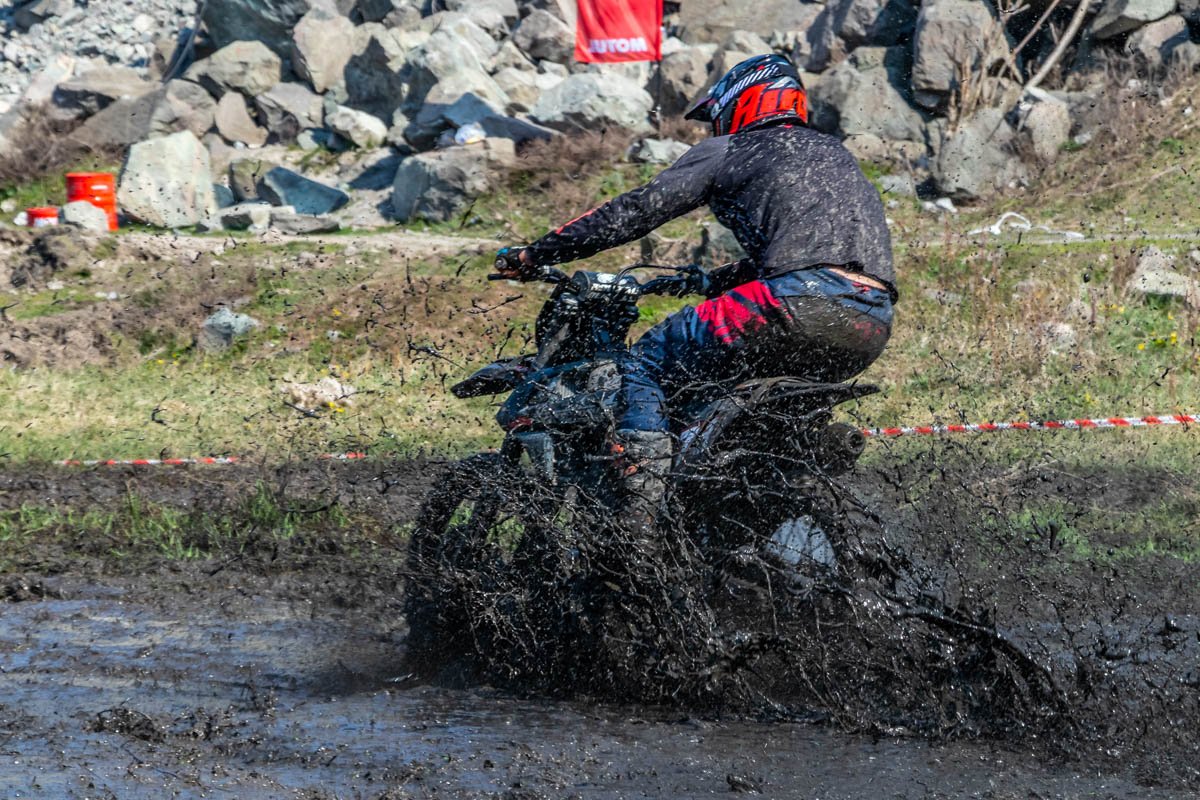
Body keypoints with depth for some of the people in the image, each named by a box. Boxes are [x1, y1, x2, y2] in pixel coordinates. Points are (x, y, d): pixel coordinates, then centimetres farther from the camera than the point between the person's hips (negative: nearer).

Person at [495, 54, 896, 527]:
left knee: (645, 363, 3)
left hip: (801, 308, -7)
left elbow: (638, 210, 8)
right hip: (872, 330, 7)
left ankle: (637, 516, -13)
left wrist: (536, 254, 14)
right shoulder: (835, 155, 34)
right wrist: (711, 281, 54)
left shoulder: (728, 151, 15)